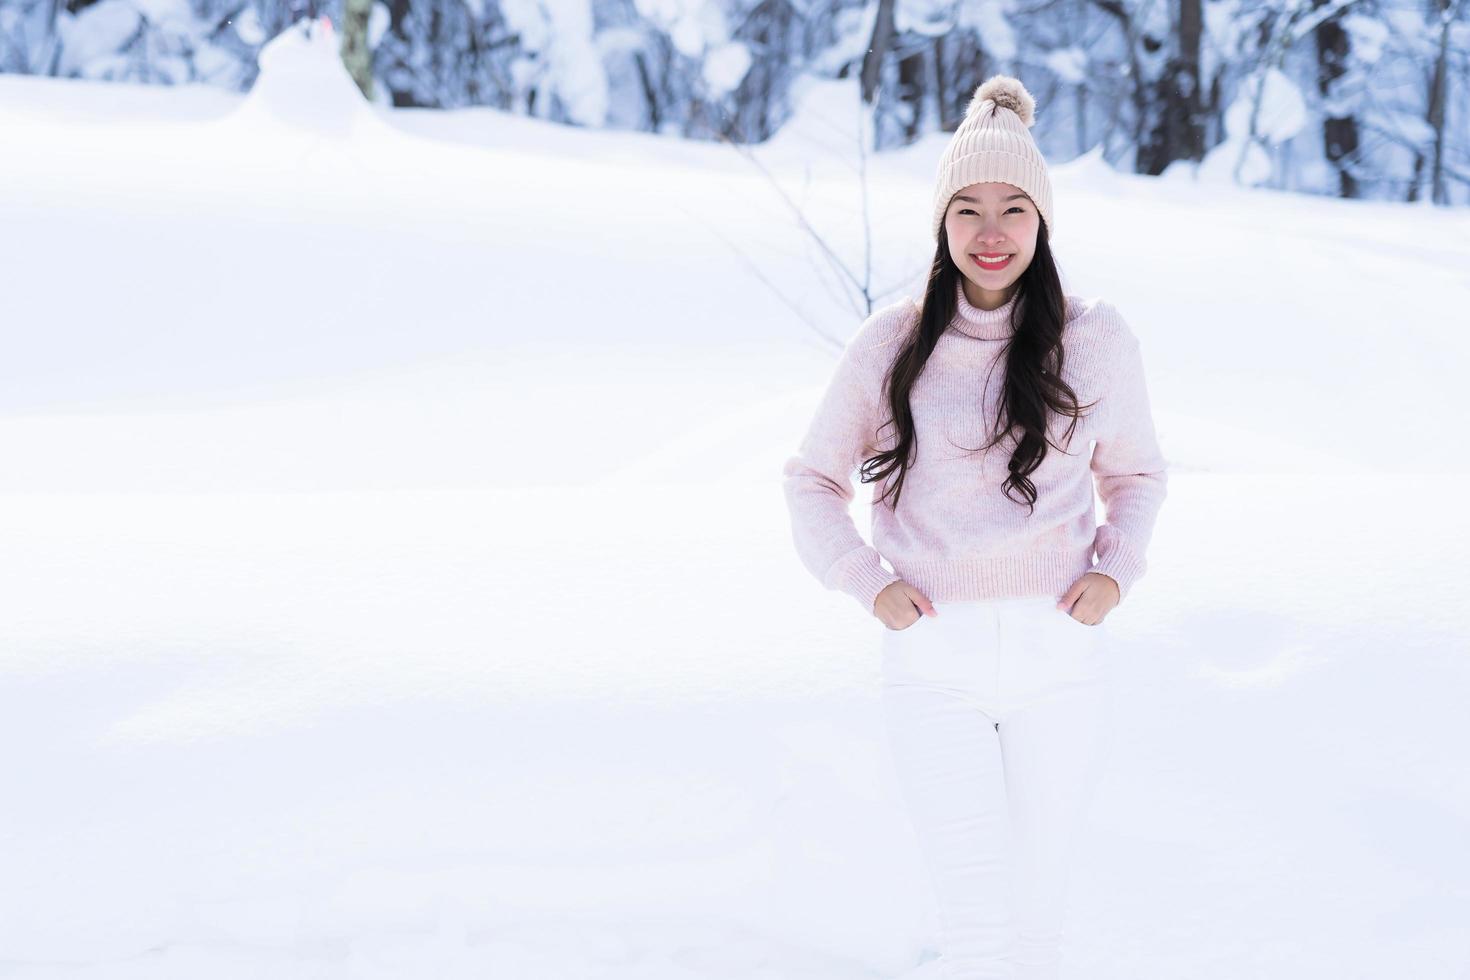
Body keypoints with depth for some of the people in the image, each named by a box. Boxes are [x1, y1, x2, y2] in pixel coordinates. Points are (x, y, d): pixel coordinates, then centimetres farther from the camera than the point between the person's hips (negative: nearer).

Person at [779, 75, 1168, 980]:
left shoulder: (1096, 339, 2)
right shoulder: (894, 343, 1)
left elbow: (1136, 472, 18)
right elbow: (813, 480, 12)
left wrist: (1115, 572, 1)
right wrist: (869, 583, -3)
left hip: (1060, 657, 1)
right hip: (936, 663, -1)